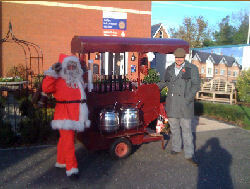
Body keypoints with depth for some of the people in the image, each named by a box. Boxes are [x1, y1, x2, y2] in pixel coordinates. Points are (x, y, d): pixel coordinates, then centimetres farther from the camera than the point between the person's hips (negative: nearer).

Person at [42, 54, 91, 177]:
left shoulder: (78, 81, 15)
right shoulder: (59, 81, -10)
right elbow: (46, 88, -26)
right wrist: (52, 72, -29)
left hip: (75, 115, 8)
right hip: (65, 115, -8)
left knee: (65, 139, 19)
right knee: (68, 141, -7)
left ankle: (61, 162, 33)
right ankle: (71, 168, -2)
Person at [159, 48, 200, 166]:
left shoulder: (192, 68, 1)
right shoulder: (169, 69, 13)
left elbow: (196, 85, -4)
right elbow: (165, 83, 25)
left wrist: (187, 99, -13)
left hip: (185, 103, -4)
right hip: (171, 103, 4)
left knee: (186, 128, -2)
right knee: (174, 127, 12)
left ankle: (189, 154, 5)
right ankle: (176, 147, 28)